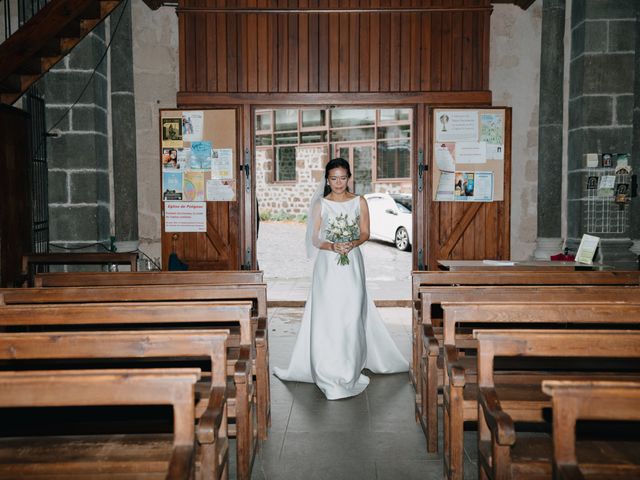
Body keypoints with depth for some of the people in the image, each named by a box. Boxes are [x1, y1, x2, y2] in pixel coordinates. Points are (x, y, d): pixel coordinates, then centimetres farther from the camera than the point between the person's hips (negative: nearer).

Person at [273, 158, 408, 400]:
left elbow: (365, 233, 7)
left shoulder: (359, 202, 3)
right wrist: (332, 246, -18)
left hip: (352, 265, 0)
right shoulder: (320, 204, 2)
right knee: (326, 318, -1)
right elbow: (315, 239, 2)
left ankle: (350, 368, 16)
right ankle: (329, 371, 10)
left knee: (352, 317, 1)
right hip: (328, 266, 0)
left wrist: (352, 244, -14)